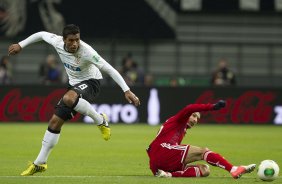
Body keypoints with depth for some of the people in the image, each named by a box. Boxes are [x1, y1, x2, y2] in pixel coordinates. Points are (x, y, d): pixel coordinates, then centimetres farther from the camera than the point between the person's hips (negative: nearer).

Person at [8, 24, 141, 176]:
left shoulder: (86, 51, -30)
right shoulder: (57, 42, -14)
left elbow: (110, 70, -29)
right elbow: (41, 34, 8)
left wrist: (127, 91, -34)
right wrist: (20, 45, 14)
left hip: (90, 82, -6)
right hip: (74, 84, 6)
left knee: (68, 98, -39)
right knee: (55, 122, 1)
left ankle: (101, 121, -18)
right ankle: (39, 163, 13)